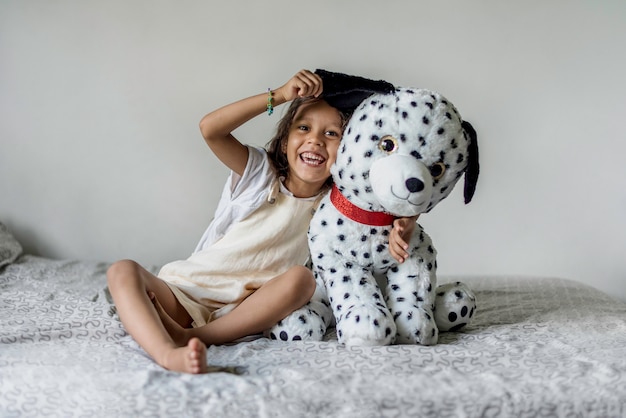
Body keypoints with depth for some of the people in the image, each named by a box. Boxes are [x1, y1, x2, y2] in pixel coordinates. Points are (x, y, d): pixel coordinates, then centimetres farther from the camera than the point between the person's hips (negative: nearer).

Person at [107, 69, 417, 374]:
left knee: (301, 278, -29)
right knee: (123, 271, -26)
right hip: (187, 292, 0)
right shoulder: (259, 174, -2)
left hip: (243, 311, 0)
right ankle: (168, 353, -50)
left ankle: (193, 337, -32)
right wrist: (279, 95, -19)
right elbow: (209, 129, -16)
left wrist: (401, 226, -23)